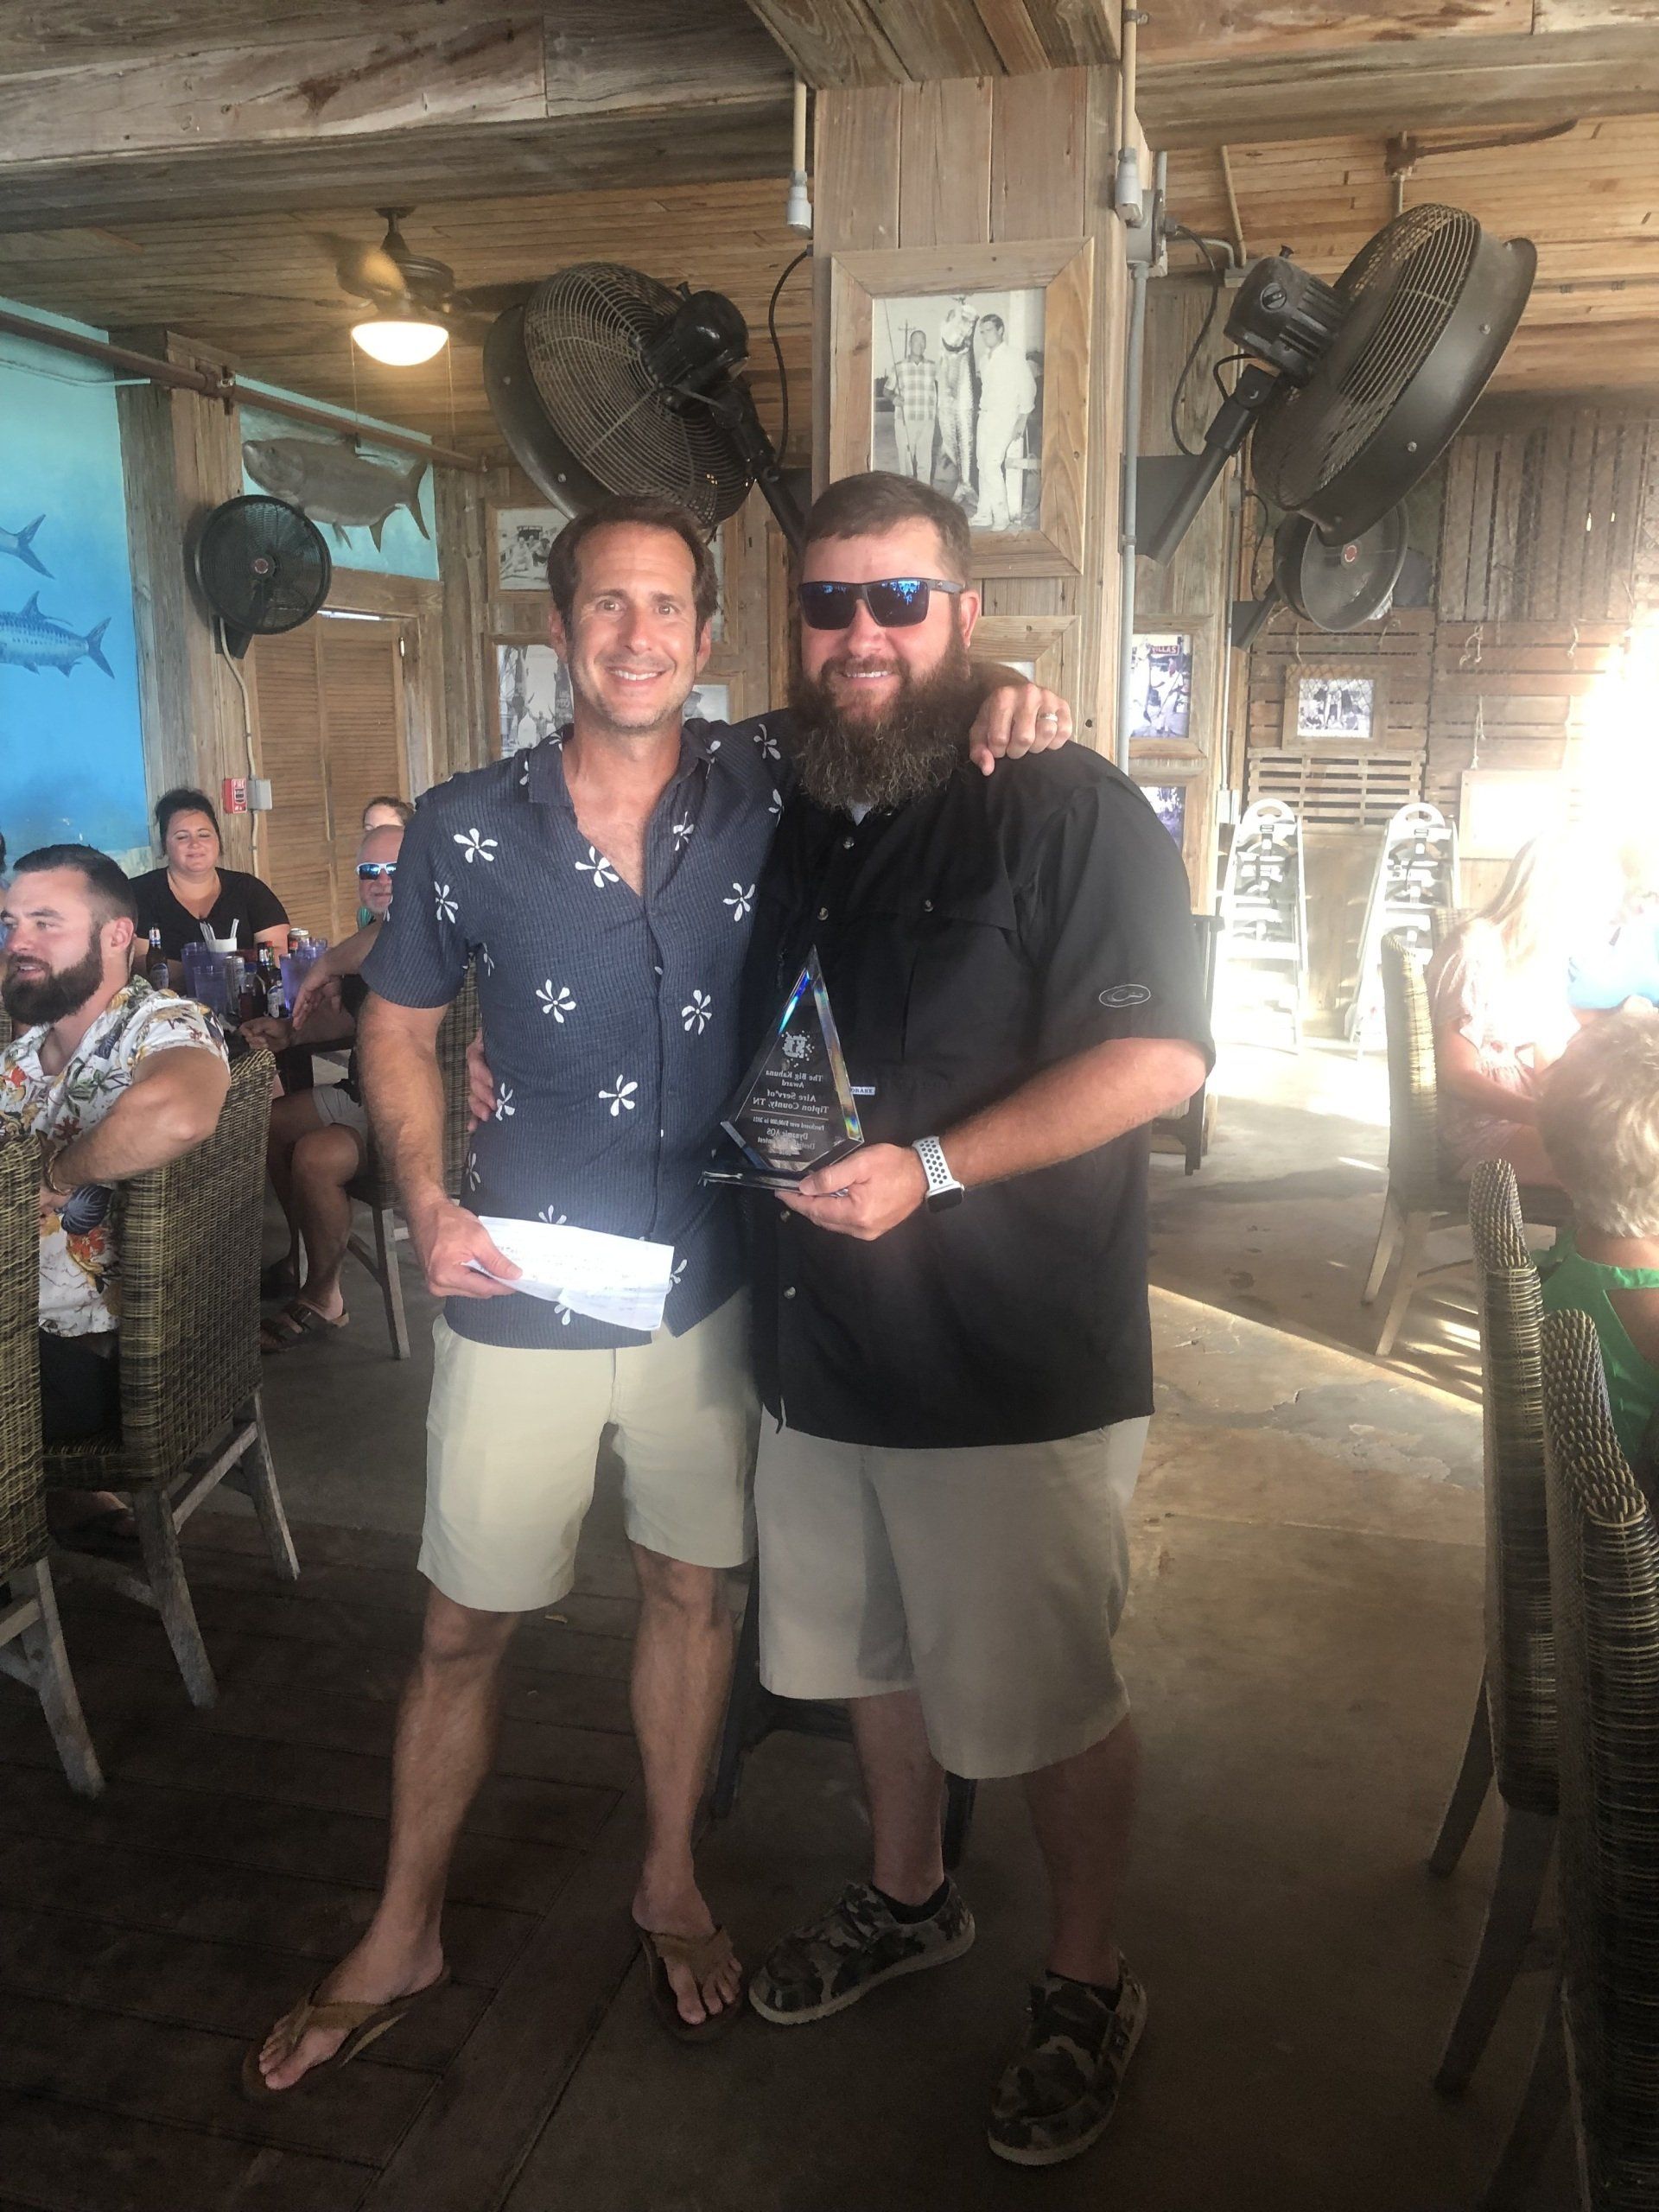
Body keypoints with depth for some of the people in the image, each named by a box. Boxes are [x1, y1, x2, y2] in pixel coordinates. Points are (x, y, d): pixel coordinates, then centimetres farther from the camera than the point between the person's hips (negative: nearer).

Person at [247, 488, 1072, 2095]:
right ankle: (402, 1934, 36)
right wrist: (427, 1202, -7)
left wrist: (997, 699, -15)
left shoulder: (763, 785, -4)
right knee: (463, 1629, 11)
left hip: (709, 1283, 1)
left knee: (688, 1589, 17)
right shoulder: (466, 827, -5)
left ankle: (670, 1885, 42)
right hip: (521, 1295, -1)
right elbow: (398, 1022, 7)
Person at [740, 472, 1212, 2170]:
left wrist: (929, 1169, -24)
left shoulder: (1066, 807, -11)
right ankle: (906, 1898, 47)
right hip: (824, 1347, 7)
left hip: (1016, 1369, -6)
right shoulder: (793, 828, 11)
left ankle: (1086, 1984, 34)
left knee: (1045, 1700, 9)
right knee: (873, 1652, 23)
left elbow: (1157, 1057, -19)